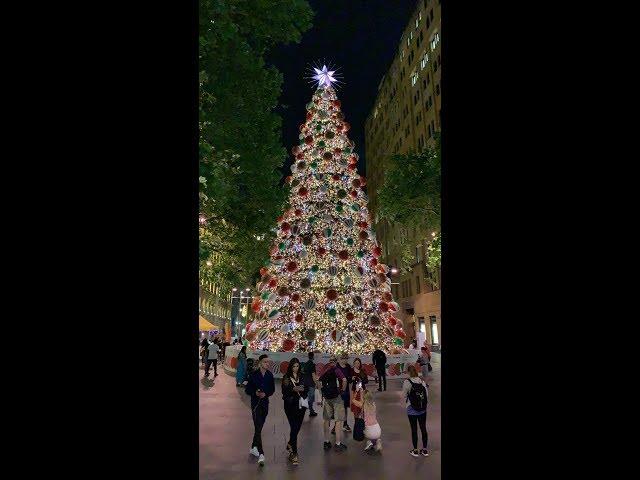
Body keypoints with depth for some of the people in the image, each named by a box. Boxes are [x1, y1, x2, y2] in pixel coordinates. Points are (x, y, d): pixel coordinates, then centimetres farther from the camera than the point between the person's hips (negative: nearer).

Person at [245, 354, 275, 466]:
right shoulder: (254, 375, -10)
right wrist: (255, 393, -22)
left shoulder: (270, 375, 1)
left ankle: (253, 448, 32)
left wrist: (266, 394, -11)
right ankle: (261, 454, -13)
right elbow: (247, 389, -5)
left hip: (265, 403, 5)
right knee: (258, 428, -10)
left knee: (259, 427, 14)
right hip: (256, 403, -4)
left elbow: (272, 389, 8)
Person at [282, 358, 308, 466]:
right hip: (290, 405, -4)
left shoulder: (302, 376, 9)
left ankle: (290, 444, 37)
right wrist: (293, 389, -21)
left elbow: (307, 389, 10)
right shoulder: (286, 377, -1)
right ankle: (294, 453, -5)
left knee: (297, 427, 9)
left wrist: (303, 389, -11)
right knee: (294, 427, -10)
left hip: (301, 404, 4)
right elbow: (284, 391, -7)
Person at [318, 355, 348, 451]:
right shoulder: (336, 370, -12)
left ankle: (326, 442, 22)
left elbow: (319, 382, 12)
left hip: (327, 397, 6)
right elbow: (344, 380, -26)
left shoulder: (325, 371, 6)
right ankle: (338, 444, 4)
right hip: (336, 397, -6)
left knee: (327, 420, 15)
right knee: (338, 421, 1)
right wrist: (343, 389, -11)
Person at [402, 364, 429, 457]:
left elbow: (404, 396, -8)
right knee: (423, 429, 13)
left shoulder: (407, 382, -16)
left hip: (412, 410, -3)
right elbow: (427, 395, -2)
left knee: (414, 430, 9)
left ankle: (415, 450, 20)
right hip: (423, 410, 3)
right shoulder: (422, 381, -6)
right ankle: (425, 450, 25)